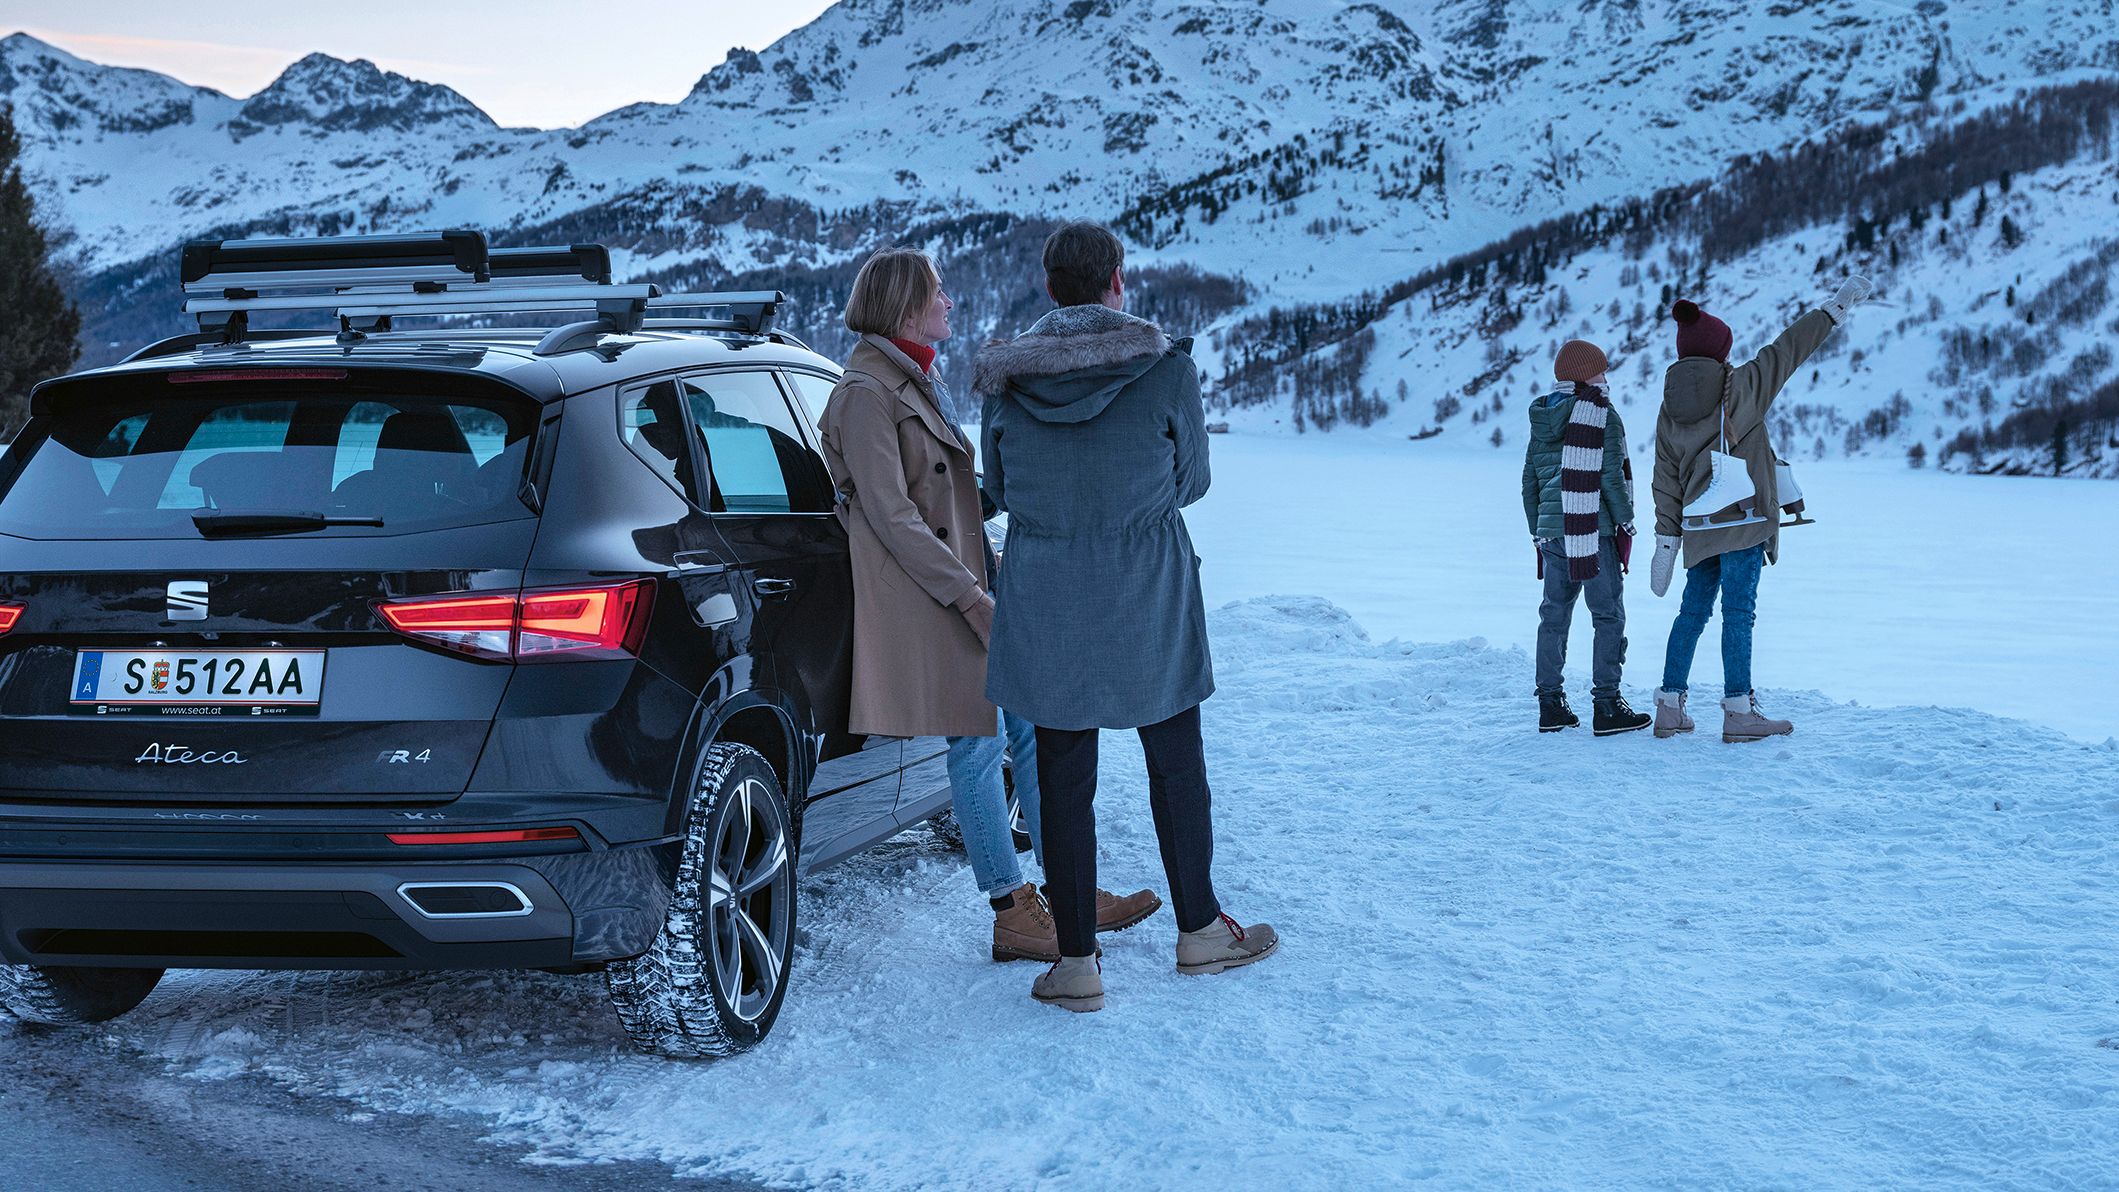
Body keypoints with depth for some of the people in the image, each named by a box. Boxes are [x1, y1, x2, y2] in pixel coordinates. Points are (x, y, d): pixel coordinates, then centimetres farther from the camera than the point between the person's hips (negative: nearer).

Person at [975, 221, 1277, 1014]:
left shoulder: (1005, 379, -4)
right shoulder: (1166, 368, -10)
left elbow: (997, 489, 5)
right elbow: (1192, 479, 0)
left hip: (1044, 604, 1)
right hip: (1148, 599, -1)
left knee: (1063, 781, 7)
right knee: (1175, 764, 16)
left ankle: (1076, 962, 11)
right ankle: (1200, 931, 28)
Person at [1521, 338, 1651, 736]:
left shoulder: (1542, 420, 12)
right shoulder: (1602, 416, -9)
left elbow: (1529, 481, 14)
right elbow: (1610, 476, -13)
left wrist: (1537, 529, 20)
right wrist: (1626, 521, -2)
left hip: (1552, 534, 7)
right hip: (1594, 532, -7)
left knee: (1554, 614, 12)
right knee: (1608, 615, -1)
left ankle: (1550, 705, 14)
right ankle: (1607, 706, -4)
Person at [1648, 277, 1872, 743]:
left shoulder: (1670, 408, 8)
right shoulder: (1740, 387, -5)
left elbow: (1666, 478, 8)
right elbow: (1788, 349, 2)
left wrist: (1667, 536, 10)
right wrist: (1837, 307, 12)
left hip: (1698, 525, 5)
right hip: (1743, 518, -5)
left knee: (1694, 610, 12)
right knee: (1738, 611, -5)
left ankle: (1670, 706, 12)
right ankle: (1739, 711, -6)